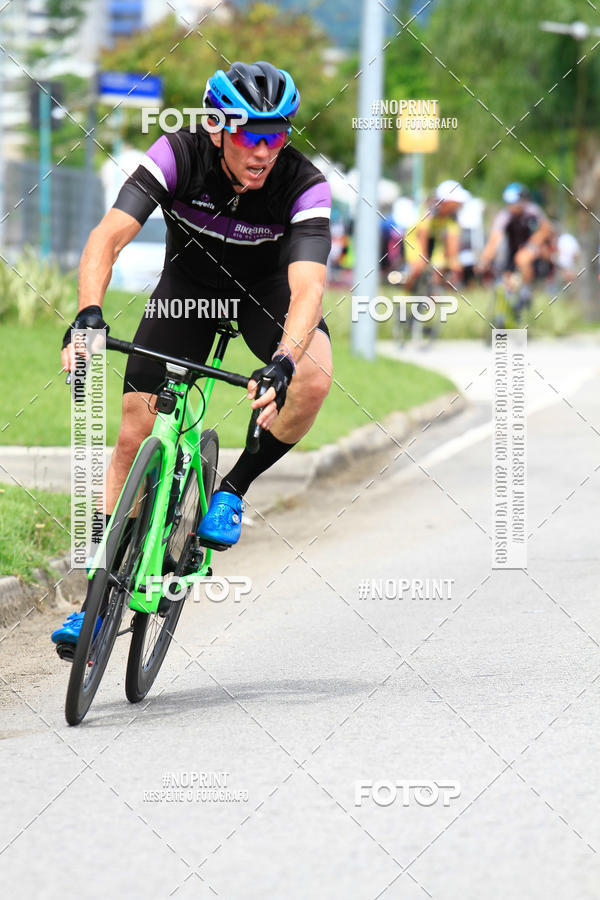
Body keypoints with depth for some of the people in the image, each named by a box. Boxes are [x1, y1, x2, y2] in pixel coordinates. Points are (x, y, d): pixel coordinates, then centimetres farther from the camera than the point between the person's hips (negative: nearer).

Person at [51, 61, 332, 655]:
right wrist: (88, 315, -56)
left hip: (267, 286, -1)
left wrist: (281, 365, -61)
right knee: (135, 429, -8)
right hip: (190, 280, 1)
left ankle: (234, 489, -6)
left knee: (312, 380, -32)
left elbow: (307, 286, -43)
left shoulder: (304, 185, -32)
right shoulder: (179, 155, -30)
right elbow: (108, 236, -38)